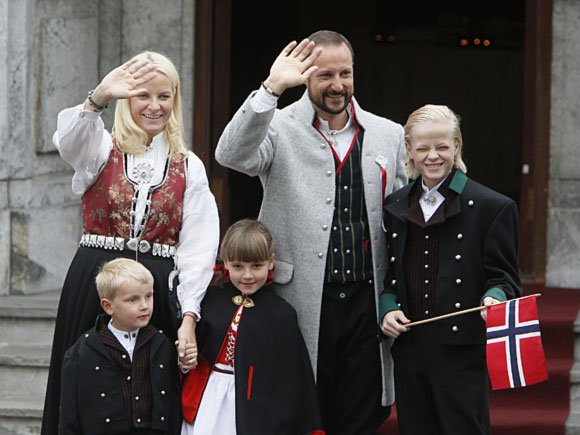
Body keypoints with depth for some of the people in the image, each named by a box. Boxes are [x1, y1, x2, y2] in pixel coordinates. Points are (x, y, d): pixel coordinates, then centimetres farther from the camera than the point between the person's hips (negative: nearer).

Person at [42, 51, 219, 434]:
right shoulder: (103, 149, 4)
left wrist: (189, 317, -10)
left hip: (160, 291, 1)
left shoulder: (190, 168, 9)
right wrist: (99, 98, -42)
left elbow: (197, 246, 2)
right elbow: (69, 141, -21)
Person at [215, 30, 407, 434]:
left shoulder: (389, 135, 10)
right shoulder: (280, 128, 0)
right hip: (302, 305, -3)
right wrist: (271, 89, -28)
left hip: (366, 303, 3)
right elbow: (231, 155, -21)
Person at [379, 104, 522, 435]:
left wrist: (494, 298, -23)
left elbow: (505, 277, -2)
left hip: (462, 353, -5)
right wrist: (387, 308, 2)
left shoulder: (492, 207, -3)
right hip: (409, 348, 5)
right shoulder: (395, 207, 13)